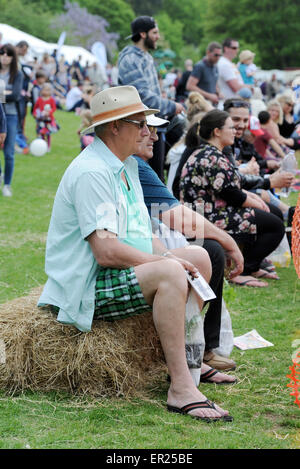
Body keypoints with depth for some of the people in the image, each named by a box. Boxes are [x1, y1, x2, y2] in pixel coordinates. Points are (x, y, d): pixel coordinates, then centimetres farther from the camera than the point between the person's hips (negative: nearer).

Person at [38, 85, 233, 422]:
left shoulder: (127, 166, 14)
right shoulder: (92, 173, -20)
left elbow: (141, 235, 16)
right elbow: (106, 252, -27)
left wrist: (167, 256, -4)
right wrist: (168, 262, -18)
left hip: (118, 273, 11)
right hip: (88, 290, -11)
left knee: (198, 256, 13)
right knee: (170, 273, -31)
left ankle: (193, 359, 20)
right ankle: (181, 388, -31)